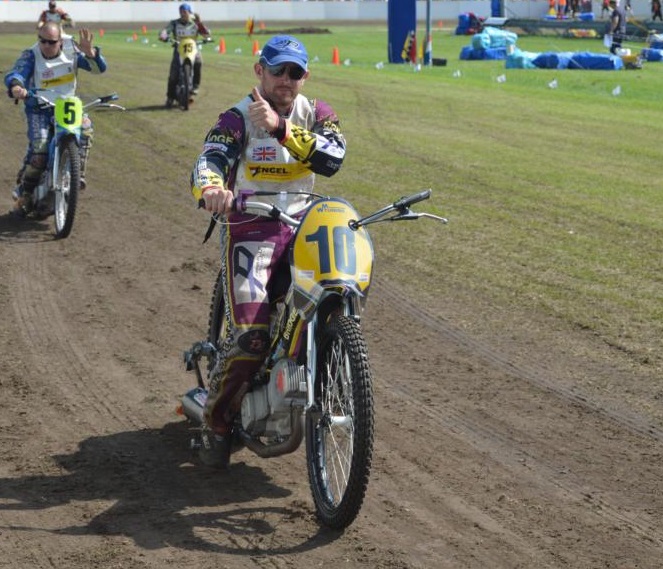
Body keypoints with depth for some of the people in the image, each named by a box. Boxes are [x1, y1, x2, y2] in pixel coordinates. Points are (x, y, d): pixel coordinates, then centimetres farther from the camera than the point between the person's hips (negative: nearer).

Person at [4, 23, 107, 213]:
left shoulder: (71, 50, -1)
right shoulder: (31, 55, -10)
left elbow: (99, 67, -4)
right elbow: (15, 74, -27)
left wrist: (89, 51, -26)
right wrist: (16, 87, -52)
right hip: (39, 109, -3)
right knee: (39, 147, -24)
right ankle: (23, 192, -8)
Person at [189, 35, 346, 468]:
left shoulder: (316, 114, 7)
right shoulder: (237, 118, -4)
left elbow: (333, 158, -13)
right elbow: (211, 160, -23)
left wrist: (280, 128, -24)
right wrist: (211, 187, -48)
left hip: (304, 225, 4)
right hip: (250, 226, -4)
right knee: (250, 335, -18)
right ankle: (216, 423, 0)